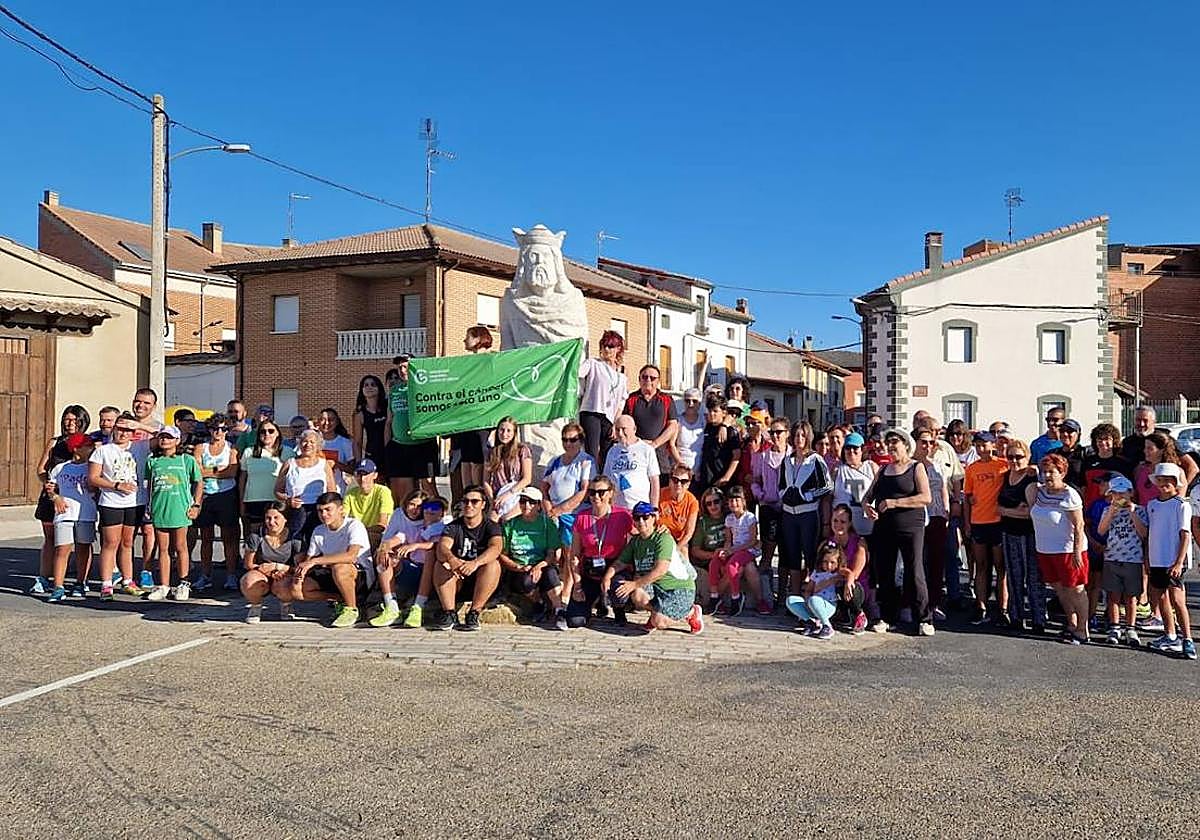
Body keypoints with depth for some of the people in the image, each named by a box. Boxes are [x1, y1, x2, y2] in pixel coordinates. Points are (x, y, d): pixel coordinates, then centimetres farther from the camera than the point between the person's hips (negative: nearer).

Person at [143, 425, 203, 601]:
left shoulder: (187, 460, 1)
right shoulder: (153, 461, 9)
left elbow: (199, 482, 5)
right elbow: (149, 485, 17)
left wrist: (196, 504, 0)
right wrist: (148, 507, 14)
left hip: (179, 509, -3)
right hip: (159, 510, 3)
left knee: (180, 547, 3)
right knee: (163, 549, 8)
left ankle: (183, 584, 13)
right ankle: (163, 586, 13)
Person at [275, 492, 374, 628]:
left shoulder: (354, 526, -16)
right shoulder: (318, 531, 7)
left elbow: (351, 556, -32)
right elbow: (309, 557, 12)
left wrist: (315, 561, -33)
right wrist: (300, 571, -12)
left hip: (363, 574, -7)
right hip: (333, 577, 7)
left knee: (339, 568, -40)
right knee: (295, 589, -9)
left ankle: (351, 609, -16)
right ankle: (339, 600, 2)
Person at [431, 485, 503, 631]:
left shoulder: (491, 526, -1)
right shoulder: (453, 527, 5)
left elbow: (496, 547, -23)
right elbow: (442, 547, -16)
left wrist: (476, 563, -43)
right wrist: (451, 559, -41)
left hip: (482, 582, -2)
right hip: (458, 583, 2)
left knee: (493, 564, -29)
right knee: (441, 564, -23)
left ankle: (474, 614, -28)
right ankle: (449, 614, -27)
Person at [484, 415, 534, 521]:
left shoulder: (522, 450, 4)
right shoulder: (492, 453, 13)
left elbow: (527, 479, -3)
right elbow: (486, 481, 11)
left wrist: (508, 494, -13)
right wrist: (492, 500, -5)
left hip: (516, 503, -3)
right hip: (496, 504, 3)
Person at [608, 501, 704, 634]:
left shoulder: (664, 538, -16)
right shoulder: (635, 541, 8)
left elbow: (660, 570, -26)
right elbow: (620, 563, 8)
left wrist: (634, 584, -26)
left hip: (680, 588, -6)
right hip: (654, 587, 6)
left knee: (659, 622, -25)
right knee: (637, 595, -26)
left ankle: (691, 612, 5)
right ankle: (657, 611, 7)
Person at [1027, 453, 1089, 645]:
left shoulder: (1069, 495, -16)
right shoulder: (1039, 491, 4)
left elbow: (1079, 526, -18)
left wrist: (1077, 552, -20)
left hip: (1067, 550, -7)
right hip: (1045, 550, 7)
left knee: (1075, 590, 2)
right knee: (1059, 588, 16)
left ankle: (1082, 631, 10)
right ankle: (1071, 624, 31)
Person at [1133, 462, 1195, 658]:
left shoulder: (1182, 505, -7)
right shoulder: (1151, 505, 11)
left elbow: (1185, 536, -11)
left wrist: (1179, 563, -16)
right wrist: (1134, 513, 2)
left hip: (1174, 561, -7)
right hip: (1157, 560, 7)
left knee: (1176, 599, -12)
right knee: (1159, 597, 13)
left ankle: (1187, 640, -6)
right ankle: (1170, 637, 27)